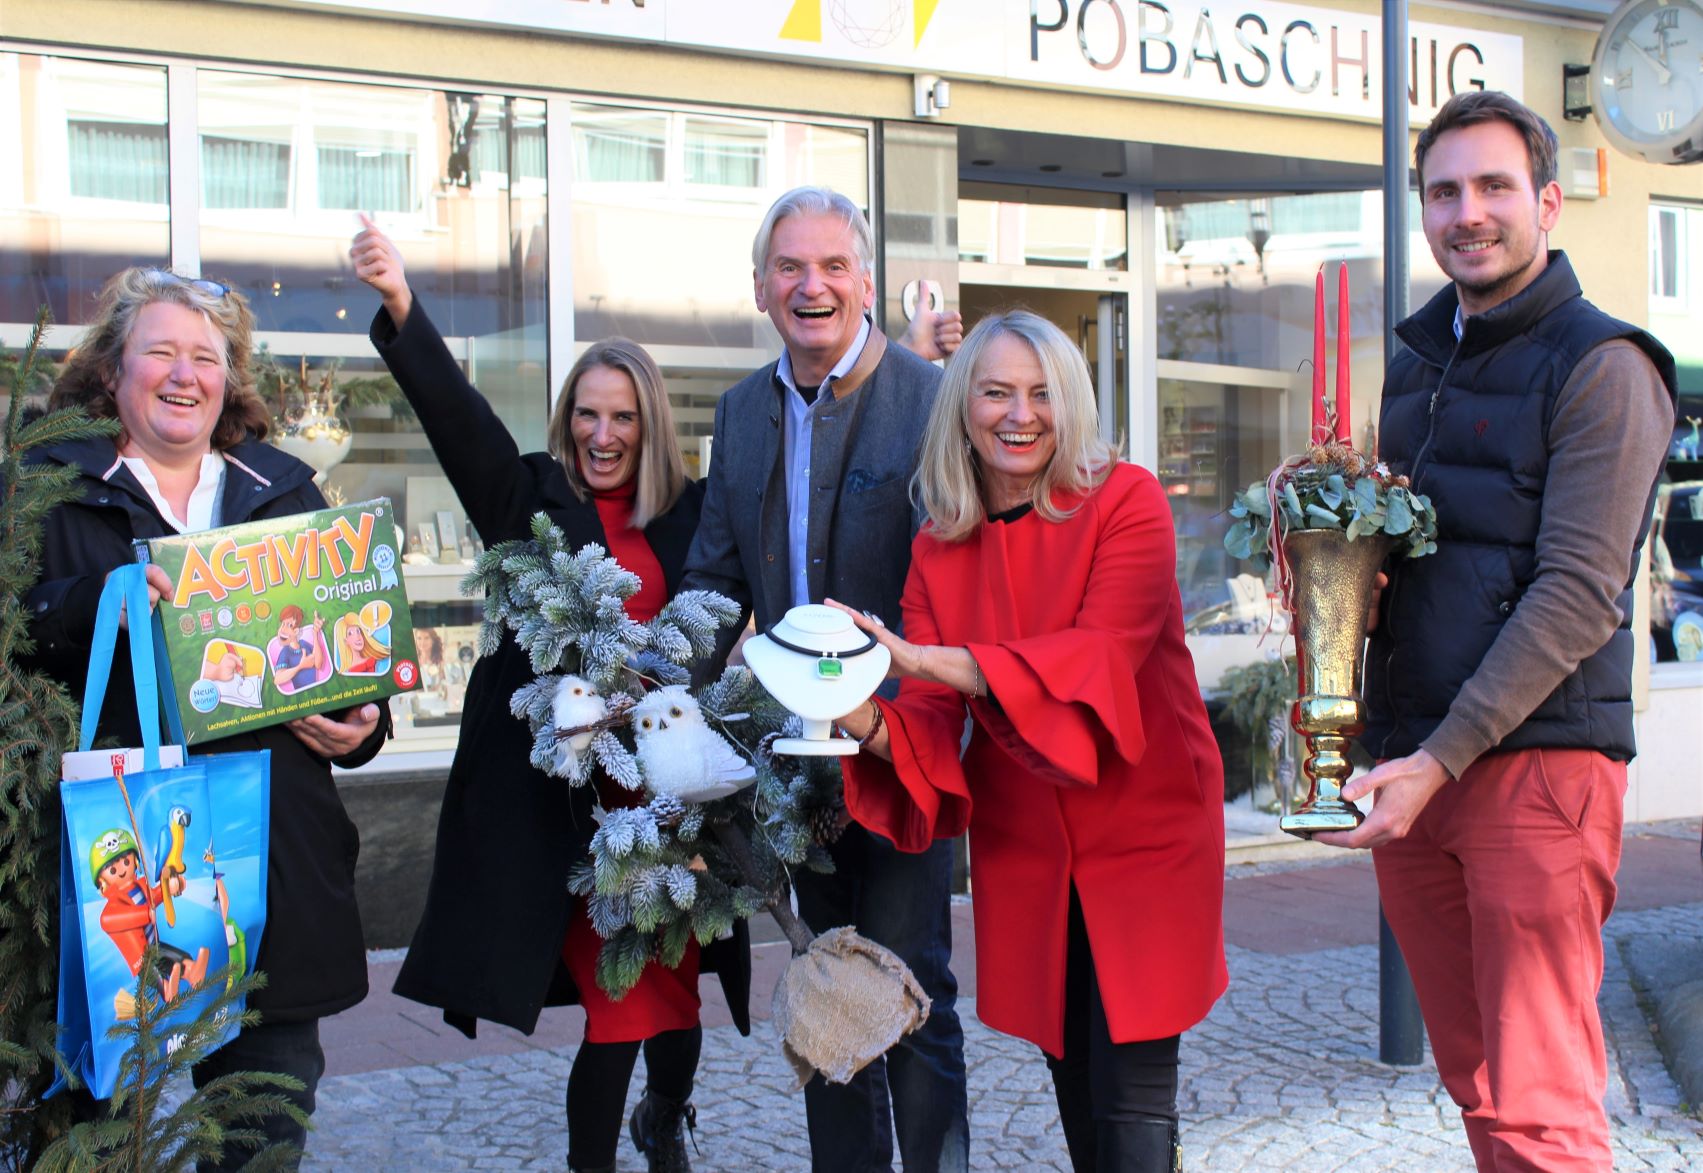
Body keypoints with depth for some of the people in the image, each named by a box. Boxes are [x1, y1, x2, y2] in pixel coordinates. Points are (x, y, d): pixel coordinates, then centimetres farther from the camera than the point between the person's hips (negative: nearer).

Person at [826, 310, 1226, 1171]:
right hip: (1023, 851, 4)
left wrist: (926, 661, -34)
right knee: (1072, 1083, 14)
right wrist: (870, 725, -30)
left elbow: (1103, 655, -25)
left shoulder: (1126, 501, -10)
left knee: (1132, 1093, -7)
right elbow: (931, 727, -6)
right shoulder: (937, 551, 2)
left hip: (1144, 833, -4)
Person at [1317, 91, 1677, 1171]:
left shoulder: (1601, 367, -5)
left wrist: (1441, 759, -18)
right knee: (1476, 1084, 14)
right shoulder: (1413, 361, 18)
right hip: (1412, 761, 7)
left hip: (1536, 765, -7)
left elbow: (1578, 596, -13)